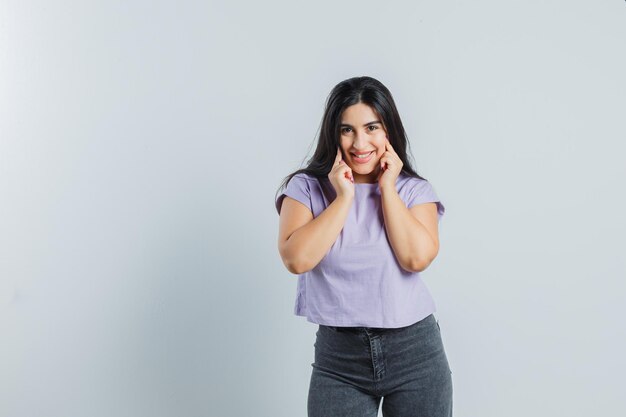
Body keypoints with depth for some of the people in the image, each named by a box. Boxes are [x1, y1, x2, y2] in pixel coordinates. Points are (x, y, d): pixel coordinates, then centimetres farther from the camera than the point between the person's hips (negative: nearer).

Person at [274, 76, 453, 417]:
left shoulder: (415, 190, 2)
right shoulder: (306, 188, 0)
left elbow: (417, 257, -15)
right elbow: (296, 259, -14)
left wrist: (387, 189, -9)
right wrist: (344, 197, -11)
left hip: (415, 351, 1)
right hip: (338, 355, 0)